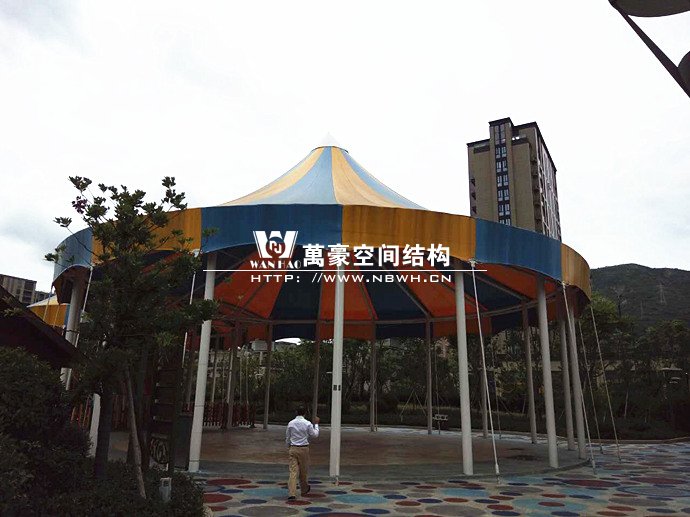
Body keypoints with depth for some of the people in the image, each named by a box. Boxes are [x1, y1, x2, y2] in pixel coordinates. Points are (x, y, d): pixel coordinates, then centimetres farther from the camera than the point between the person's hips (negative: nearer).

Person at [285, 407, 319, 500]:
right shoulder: (307, 423, -9)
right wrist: (316, 424, 13)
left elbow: (287, 437, 9)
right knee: (303, 471, 15)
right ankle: (304, 490, 34)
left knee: (293, 471, 0)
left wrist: (289, 448, 23)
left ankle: (291, 493, -11)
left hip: (293, 448, 1)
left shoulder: (291, 423, 0)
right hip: (303, 449, -1)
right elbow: (315, 435, 2)